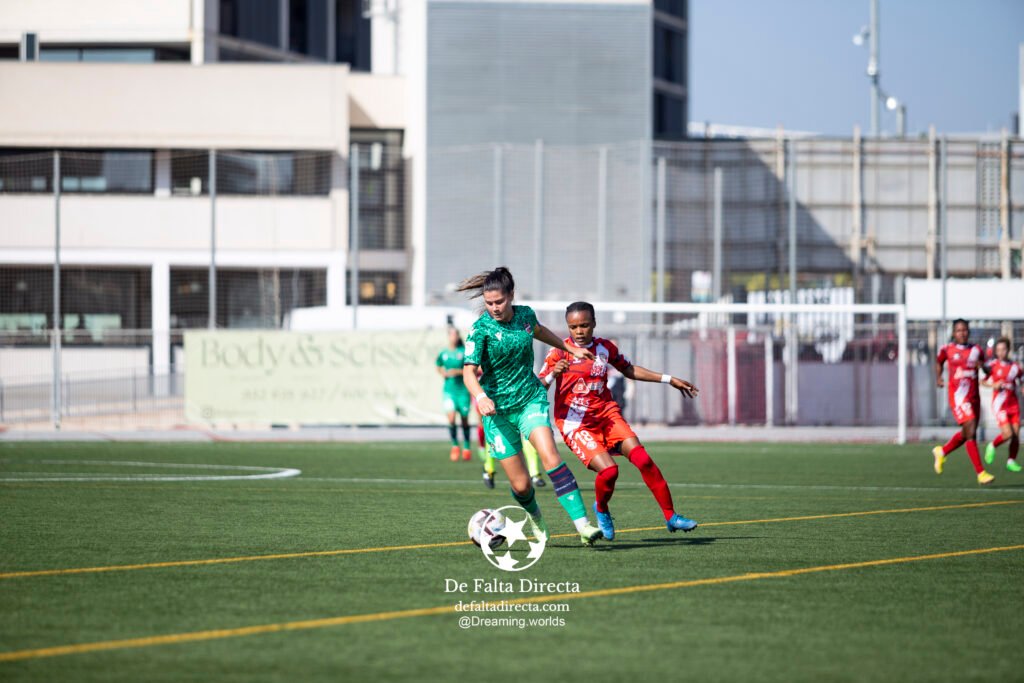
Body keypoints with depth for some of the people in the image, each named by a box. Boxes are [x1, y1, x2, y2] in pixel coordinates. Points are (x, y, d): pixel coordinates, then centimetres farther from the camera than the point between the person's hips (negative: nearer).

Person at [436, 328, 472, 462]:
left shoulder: (464, 352, -4)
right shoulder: (443, 354, 4)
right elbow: (439, 368, 21)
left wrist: (458, 372, -17)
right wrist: (444, 373, 0)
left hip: (462, 389, -1)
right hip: (449, 389, 1)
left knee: (464, 419, 7)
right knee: (451, 418, -14)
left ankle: (466, 448, 25)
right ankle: (455, 446, 3)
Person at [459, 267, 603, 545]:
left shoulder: (525, 315, -1)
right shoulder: (481, 329, -15)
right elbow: (469, 371, -27)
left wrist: (571, 349, 36)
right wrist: (480, 397, -47)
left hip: (531, 398, 2)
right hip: (498, 408, -2)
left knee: (550, 456, -25)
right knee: (521, 485, -3)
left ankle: (582, 524, -31)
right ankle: (535, 517, 34)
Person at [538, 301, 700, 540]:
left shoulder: (605, 348, 7)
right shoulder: (560, 352, -6)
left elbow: (628, 369, 25)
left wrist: (668, 379, 25)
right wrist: (553, 373, -29)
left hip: (606, 413, 4)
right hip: (575, 423, -4)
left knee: (642, 459, -14)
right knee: (608, 469, -23)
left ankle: (671, 516, -5)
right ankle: (601, 510, 11)